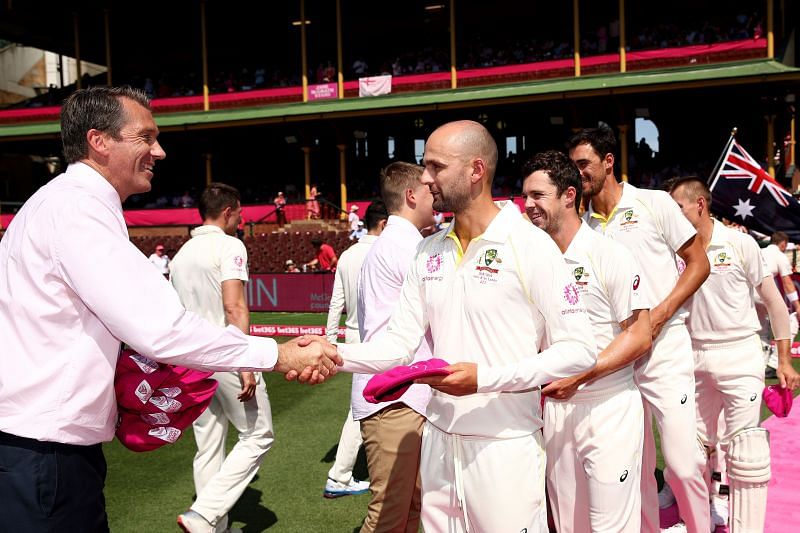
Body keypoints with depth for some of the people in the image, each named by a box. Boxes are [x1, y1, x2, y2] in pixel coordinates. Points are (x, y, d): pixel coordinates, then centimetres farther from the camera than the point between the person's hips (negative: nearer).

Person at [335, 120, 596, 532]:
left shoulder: (530, 245, -12)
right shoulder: (428, 253, 6)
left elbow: (578, 350, -13)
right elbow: (400, 342, 3)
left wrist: (484, 378, -22)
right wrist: (338, 354, -14)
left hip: (505, 444, -5)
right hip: (439, 439, 6)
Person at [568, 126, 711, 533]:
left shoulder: (654, 203, -2)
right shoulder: (583, 223, 9)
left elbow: (698, 264, -1)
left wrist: (660, 314, -12)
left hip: (664, 349, -4)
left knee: (682, 461, -5)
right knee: (634, 462, 11)